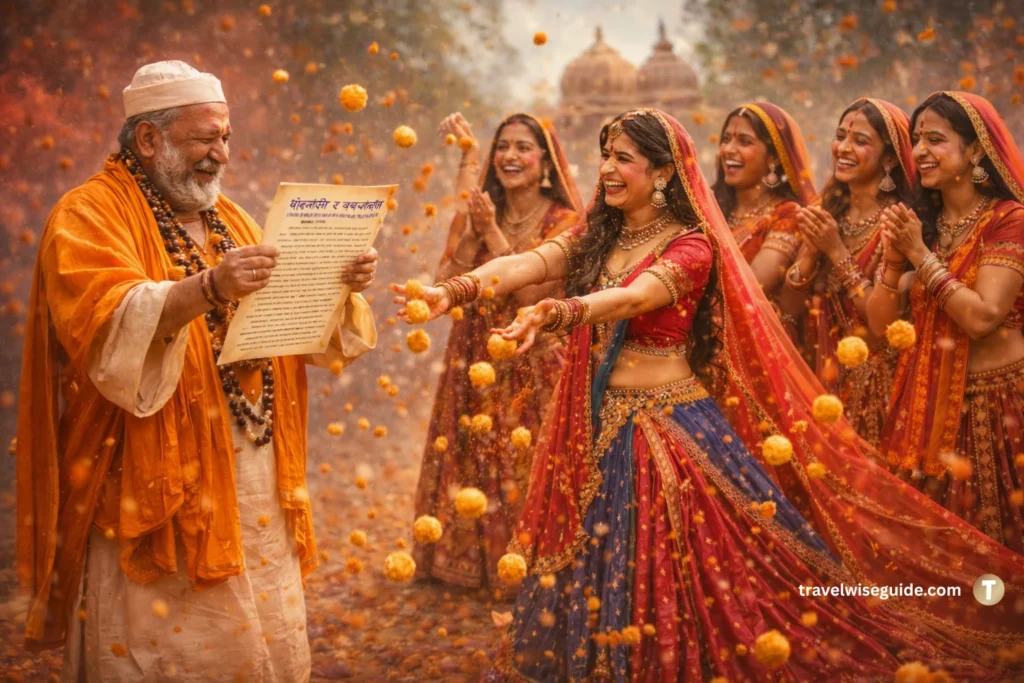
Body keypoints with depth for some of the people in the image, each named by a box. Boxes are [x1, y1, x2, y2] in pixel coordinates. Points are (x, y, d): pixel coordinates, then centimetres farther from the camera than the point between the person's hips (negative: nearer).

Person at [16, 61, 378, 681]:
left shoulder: (225, 217, 16)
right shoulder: (90, 215, -6)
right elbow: (105, 322, -23)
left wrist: (340, 283, -7)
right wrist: (207, 288, -38)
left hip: (255, 477, 7)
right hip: (160, 486, -6)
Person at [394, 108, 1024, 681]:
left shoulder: (690, 245, -10)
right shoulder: (595, 236, 9)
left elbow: (633, 298, -30)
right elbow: (525, 264, -7)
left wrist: (556, 314, -49)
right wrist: (455, 291, -26)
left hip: (668, 422, -6)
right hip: (596, 424, 6)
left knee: (672, 572, -2)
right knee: (589, 570, 11)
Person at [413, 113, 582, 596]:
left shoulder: (563, 221, -6)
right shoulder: (480, 210, 8)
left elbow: (531, 293, -18)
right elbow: (446, 284, -2)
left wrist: (493, 231, -18)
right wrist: (473, 230, -14)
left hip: (533, 366, -5)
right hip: (476, 363, 5)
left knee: (526, 472, 0)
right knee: (472, 462, 11)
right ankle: (473, 561, 27)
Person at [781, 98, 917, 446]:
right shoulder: (828, 213, 5)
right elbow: (791, 308, 1)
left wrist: (837, 252, -19)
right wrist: (811, 251, -14)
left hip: (876, 387, -5)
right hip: (825, 378, 5)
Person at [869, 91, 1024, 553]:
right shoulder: (920, 223, 8)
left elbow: (982, 317, -21)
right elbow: (880, 322, 2)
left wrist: (921, 255, -16)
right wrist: (894, 258, -12)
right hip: (926, 401, 5)